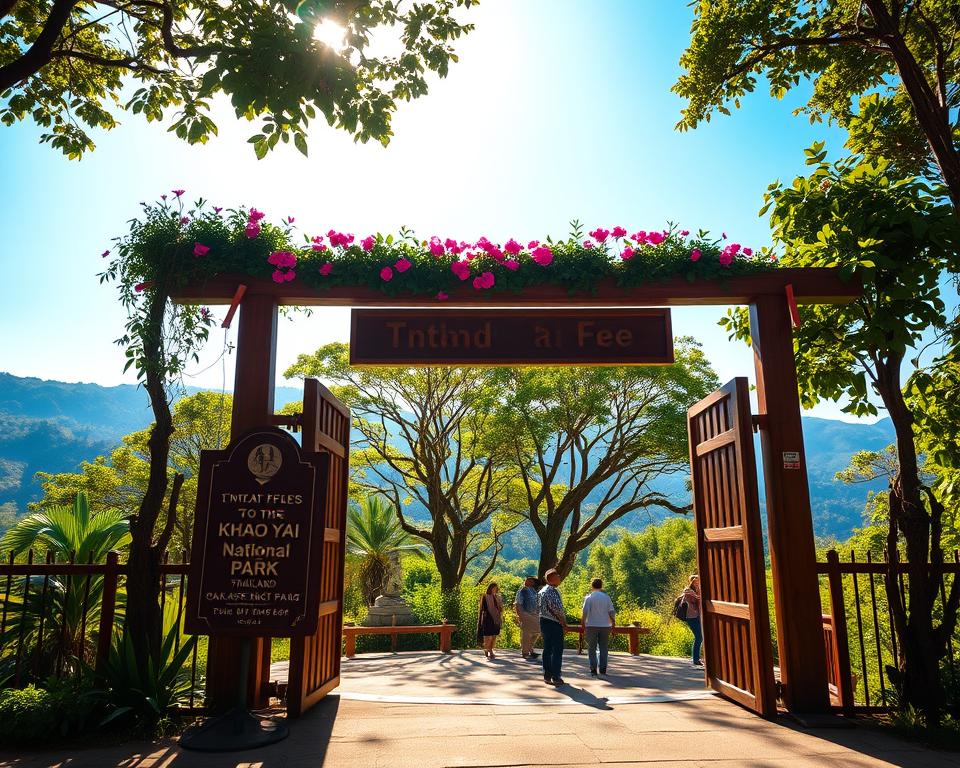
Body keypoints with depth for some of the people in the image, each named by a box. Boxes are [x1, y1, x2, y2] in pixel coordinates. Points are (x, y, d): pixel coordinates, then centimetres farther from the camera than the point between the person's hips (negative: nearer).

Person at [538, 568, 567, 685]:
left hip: (543, 622, 9)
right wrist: (564, 624, -11)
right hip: (554, 623, -9)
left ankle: (547, 676, 18)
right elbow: (558, 609, -23)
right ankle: (556, 677, -1)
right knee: (557, 650, -2)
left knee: (547, 649, 13)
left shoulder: (541, 591, 12)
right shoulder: (553, 591, -18)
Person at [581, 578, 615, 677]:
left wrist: (583, 624, -2)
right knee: (603, 648, 9)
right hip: (605, 625, 2)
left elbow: (585, 612, -10)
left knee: (592, 648, 5)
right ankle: (603, 670, 7)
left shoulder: (589, 598, -4)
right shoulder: (606, 597, 2)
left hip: (592, 625, -2)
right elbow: (612, 611, -2)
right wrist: (613, 620, 13)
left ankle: (593, 670, 1)